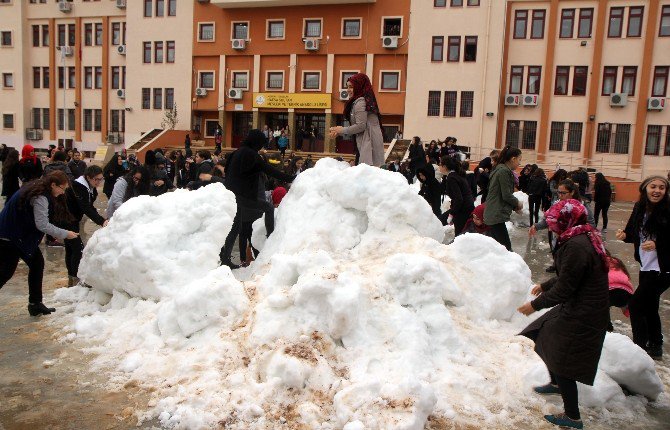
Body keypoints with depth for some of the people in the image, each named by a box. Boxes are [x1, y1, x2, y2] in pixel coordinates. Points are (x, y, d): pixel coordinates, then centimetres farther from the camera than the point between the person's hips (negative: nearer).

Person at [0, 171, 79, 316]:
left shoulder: (38, 190, 7)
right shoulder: (40, 198, -24)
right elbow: (42, 225, -27)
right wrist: (64, 234, -19)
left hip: (22, 234, 10)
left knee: (37, 263, 8)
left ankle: (35, 304, 11)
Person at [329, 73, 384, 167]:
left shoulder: (360, 102, -9)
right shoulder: (366, 100, 20)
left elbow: (360, 126, -16)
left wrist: (342, 130, -2)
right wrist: (339, 131, 14)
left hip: (369, 141, -9)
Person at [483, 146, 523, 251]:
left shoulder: (501, 170, 18)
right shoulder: (504, 171, -13)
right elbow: (506, 195, -15)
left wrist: (514, 206, 11)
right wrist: (518, 203, 2)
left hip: (494, 214, 10)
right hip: (497, 215, -10)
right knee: (506, 247, -12)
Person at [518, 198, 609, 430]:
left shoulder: (576, 246, -27)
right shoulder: (586, 237, 4)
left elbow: (564, 289, -23)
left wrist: (535, 304, -11)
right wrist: (545, 285, 25)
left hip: (581, 316, -10)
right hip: (588, 309, 10)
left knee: (562, 361, 4)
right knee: (546, 337, 25)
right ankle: (556, 384, 49)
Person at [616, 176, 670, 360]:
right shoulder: (639, 208, 1)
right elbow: (634, 233, 10)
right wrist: (624, 235, -9)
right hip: (646, 266, 7)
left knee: (635, 304, -5)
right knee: (649, 307, 19)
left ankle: (640, 348, 10)